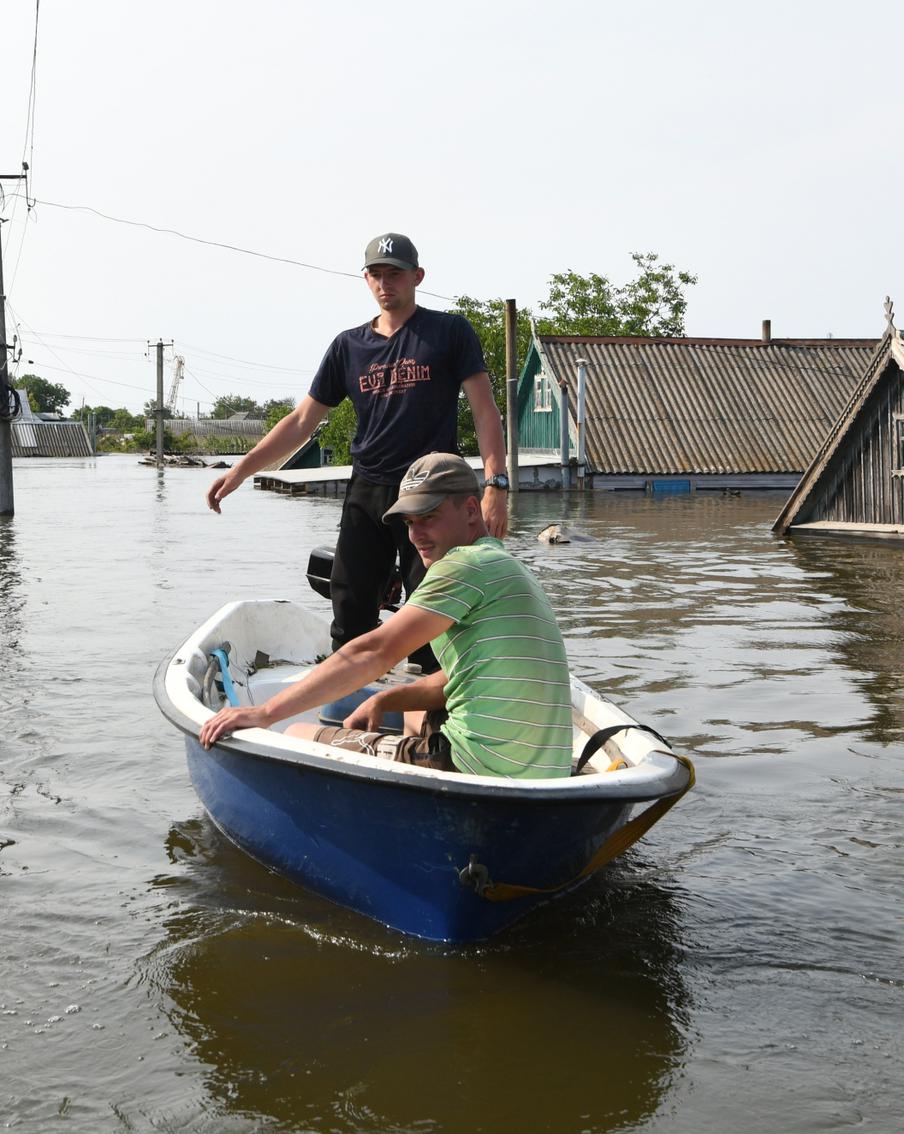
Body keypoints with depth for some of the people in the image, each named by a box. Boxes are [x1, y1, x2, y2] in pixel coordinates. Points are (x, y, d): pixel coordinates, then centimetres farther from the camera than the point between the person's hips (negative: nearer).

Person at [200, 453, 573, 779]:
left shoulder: (466, 564, -12)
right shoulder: (507, 568, 19)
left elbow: (374, 653, -19)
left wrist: (266, 713, -18)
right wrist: (384, 700, 13)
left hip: (479, 769, -10)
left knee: (300, 738, 2)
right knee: (415, 712, 39)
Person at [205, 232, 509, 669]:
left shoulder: (449, 332, 1)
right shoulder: (348, 346, 12)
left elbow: (484, 409, -4)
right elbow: (302, 420, 12)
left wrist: (496, 485, -16)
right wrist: (241, 469, 2)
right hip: (366, 494, 4)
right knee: (351, 618, 5)